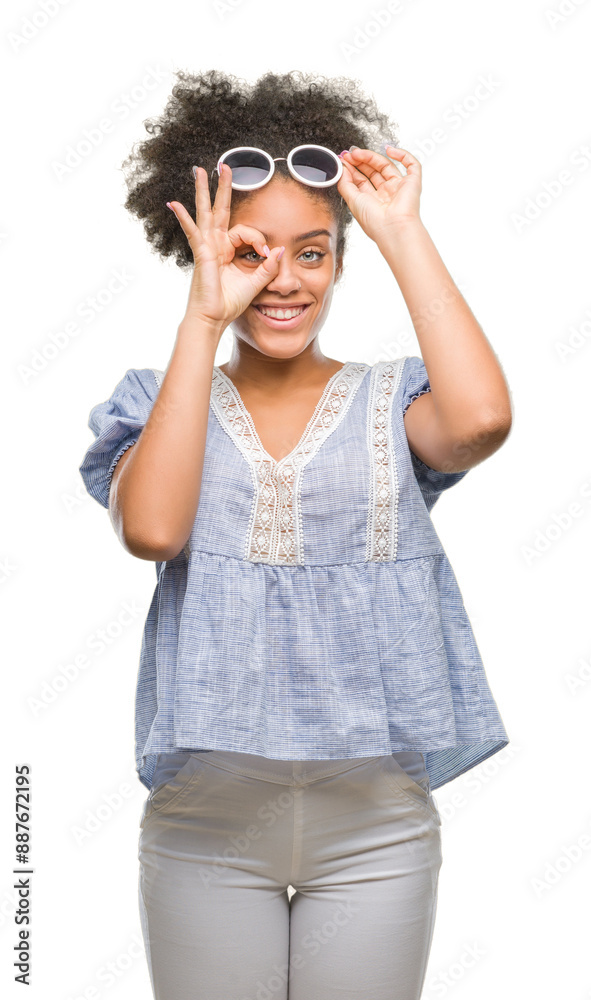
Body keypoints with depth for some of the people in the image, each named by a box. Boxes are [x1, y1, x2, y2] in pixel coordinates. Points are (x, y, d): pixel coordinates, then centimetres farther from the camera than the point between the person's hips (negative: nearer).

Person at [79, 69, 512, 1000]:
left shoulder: (390, 401, 2)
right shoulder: (161, 401, 3)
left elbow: (481, 418, -21)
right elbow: (152, 528, -18)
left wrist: (402, 231, -12)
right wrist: (203, 320, -16)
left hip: (375, 825, 0)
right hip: (205, 820, 0)